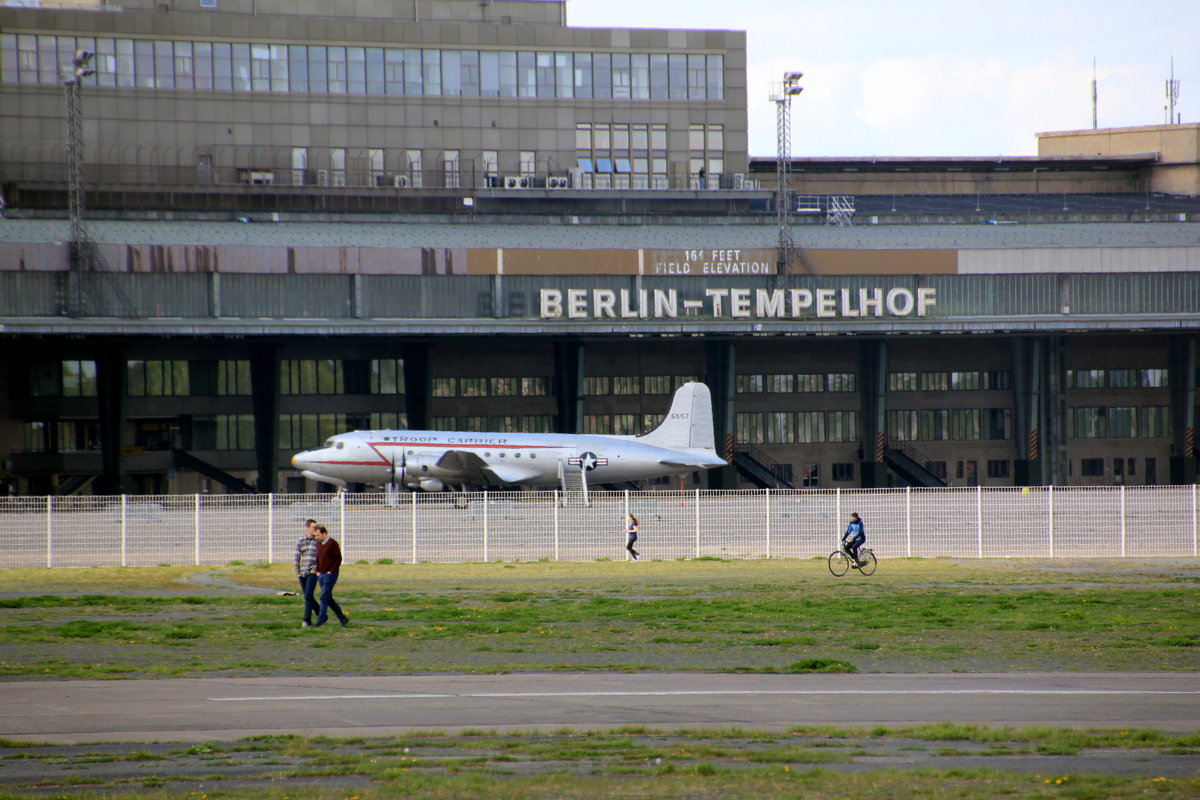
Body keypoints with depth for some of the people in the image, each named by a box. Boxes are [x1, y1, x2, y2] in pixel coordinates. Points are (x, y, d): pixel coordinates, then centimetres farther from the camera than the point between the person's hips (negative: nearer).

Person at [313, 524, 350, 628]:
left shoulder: (332, 543, -10)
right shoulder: (318, 544, 11)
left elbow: (338, 559, -11)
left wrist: (331, 571, -15)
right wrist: (318, 572, 9)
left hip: (330, 575, -8)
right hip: (321, 575, 8)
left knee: (324, 598, -10)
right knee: (329, 599, 10)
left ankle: (320, 622, -10)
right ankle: (343, 618, 19)